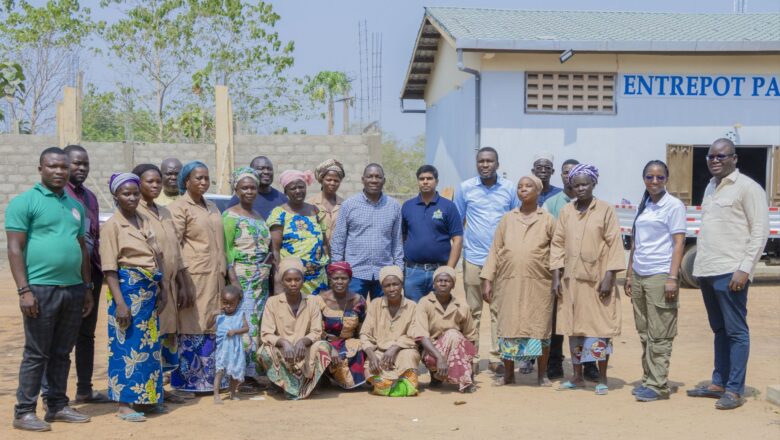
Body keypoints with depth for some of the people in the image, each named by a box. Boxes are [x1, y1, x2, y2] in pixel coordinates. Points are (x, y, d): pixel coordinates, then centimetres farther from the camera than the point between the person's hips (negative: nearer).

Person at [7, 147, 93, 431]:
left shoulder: (75, 206, 16)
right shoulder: (25, 202, -4)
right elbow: (15, 249, -9)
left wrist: (87, 287, 16)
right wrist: (24, 290, -16)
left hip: (74, 290, 6)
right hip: (41, 289, -6)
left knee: (62, 353, 12)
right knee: (36, 354, -1)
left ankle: (57, 406, 20)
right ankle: (24, 412, 7)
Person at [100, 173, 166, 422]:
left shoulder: (144, 221, 13)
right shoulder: (112, 225, -7)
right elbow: (109, 268, -12)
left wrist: (161, 290, 12)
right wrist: (120, 302, -19)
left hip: (149, 290, 7)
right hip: (128, 289, -7)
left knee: (149, 345, 10)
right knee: (127, 345, -4)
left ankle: (146, 397, 20)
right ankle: (124, 404, 2)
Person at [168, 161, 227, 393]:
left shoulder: (212, 208, 20)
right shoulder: (179, 207, -3)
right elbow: (174, 243, -10)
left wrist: (223, 271, 16)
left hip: (214, 276, 7)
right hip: (194, 276, -7)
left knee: (212, 328, 7)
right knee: (192, 328, -5)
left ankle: (210, 378, 14)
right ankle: (189, 380, 0)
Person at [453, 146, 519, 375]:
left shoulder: (510, 189, 5)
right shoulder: (465, 188, 4)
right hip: (473, 258, 0)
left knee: (499, 310, 1)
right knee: (473, 311, 5)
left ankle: (497, 357, 8)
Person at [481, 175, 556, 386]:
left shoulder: (548, 220, 6)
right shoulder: (507, 219, 11)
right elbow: (495, 250, 9)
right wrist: (487, 280, 2)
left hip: (539, 284, -1)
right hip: (510, 282, 2)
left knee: (540, 327, 2)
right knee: (508, 327, 3)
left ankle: (542, 374, 15)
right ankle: (508, 373, 14)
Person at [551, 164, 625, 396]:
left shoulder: (605, 210, -3)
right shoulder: (566, 211, 8)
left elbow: (615, 244, -5)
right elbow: (558, 243, 8)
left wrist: (609, 277, -11)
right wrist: (556, 276, 2)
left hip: (597, 279, -4)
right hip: (571, 279, 4)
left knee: (600, 327, -1)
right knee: (574, 327, 9)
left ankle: (602, 378, 9)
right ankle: (577, 376, 20)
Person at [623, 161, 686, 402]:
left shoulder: (674, 205, -4)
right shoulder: (643, 206, 14)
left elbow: (678, 243, -8)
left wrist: (672, 278, -15)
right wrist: (629, 275, 15)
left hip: (660, 276, -6)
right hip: (639, 276, 6)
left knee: (659, 335, -4)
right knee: (644, 333, 10)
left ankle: (658, 385, 1)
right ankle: (647, 379, 18)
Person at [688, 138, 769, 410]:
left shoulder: (747, 188, -6)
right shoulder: (710, 187, 16)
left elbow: (760, 231, -10)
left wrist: (745, 269, -16)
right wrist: (699, 265, 14)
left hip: (730, 272, -7)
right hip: (707, 272, 7)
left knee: (735, 332, -2)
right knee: (719, 330, 14)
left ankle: (735, 390, 2)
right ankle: (718, 383, 21)